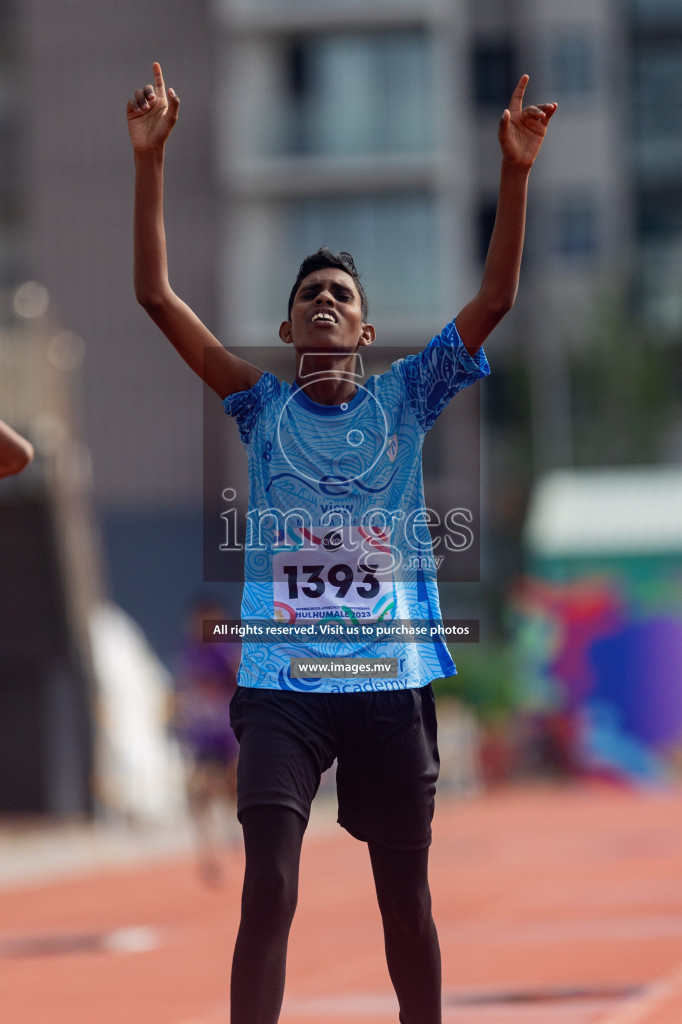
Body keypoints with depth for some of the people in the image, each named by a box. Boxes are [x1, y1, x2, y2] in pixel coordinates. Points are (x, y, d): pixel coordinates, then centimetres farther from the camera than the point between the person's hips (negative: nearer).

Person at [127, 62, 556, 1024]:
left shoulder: (405, 398, 10)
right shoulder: (263, 405, 9)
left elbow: (496, 297, 2)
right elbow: (157, 295, 3)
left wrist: (515, 173, -9)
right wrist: (150, 160, -6)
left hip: (392, 680, 1)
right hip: (282, 681, -1)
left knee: (406, 892, 9)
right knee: (269, 890, -12)